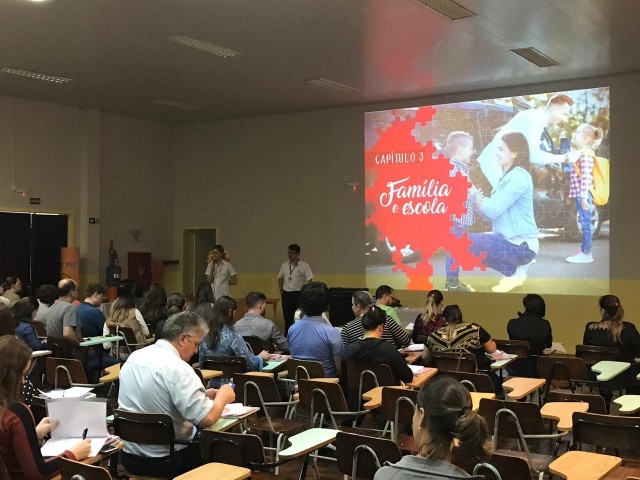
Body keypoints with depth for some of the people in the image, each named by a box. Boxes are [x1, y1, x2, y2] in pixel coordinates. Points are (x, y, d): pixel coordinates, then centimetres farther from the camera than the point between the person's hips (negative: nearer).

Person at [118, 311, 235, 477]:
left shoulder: (134, 357, 3)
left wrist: (201, 395, 13)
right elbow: (207, 419, -25)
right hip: (166, 460, -8)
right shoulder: (177, 368, -22)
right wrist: (222, 397, -6)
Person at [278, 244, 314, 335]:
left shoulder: (304, 265, -7)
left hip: (298, 295, -5)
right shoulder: (284, 265, 8)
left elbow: (309, 281, -9)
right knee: (287, 318, 11)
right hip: (286, 295, 5)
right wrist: (281, 291, 12)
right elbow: (280, 278, 20)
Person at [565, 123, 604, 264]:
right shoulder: (581, 153, 18)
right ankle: (584, 251, 19)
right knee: (584, 224, 13)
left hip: (583, 195, -10)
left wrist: (584, 196, -25)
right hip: (579, 194, 10)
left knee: (585, 224, -6)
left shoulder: (585, 154, -13)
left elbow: (586, 177, -21)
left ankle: (586, 254, -2)